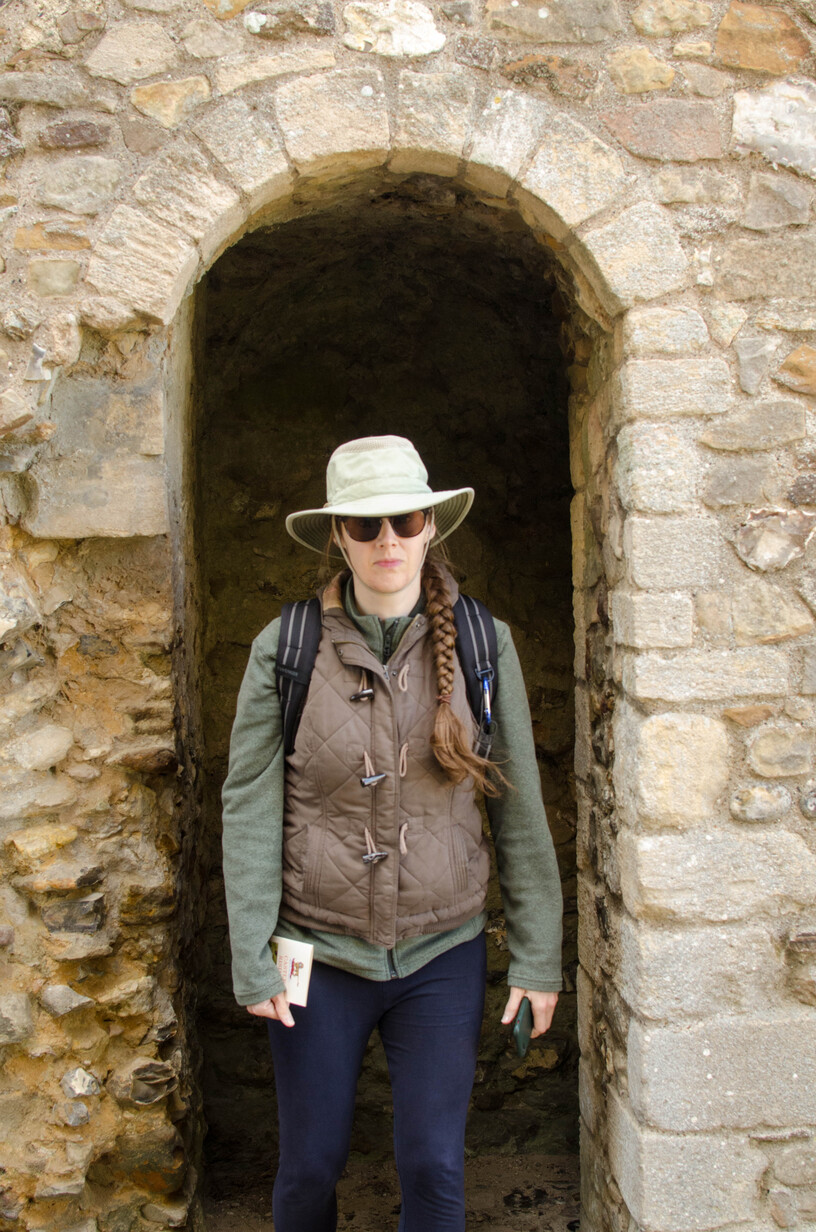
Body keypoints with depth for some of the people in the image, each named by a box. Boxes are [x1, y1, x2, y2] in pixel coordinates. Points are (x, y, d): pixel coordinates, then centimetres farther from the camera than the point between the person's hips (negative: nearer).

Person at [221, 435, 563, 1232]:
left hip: (442, 954, 1)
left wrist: (537, 957, 2)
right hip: (320, 953, 0)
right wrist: (251, 960, -7)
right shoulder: (284, 649, -7)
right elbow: (249, 807, -5)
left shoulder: (483, 646, -4)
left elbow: (519, 809, 0)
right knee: (311, 1167, 12)